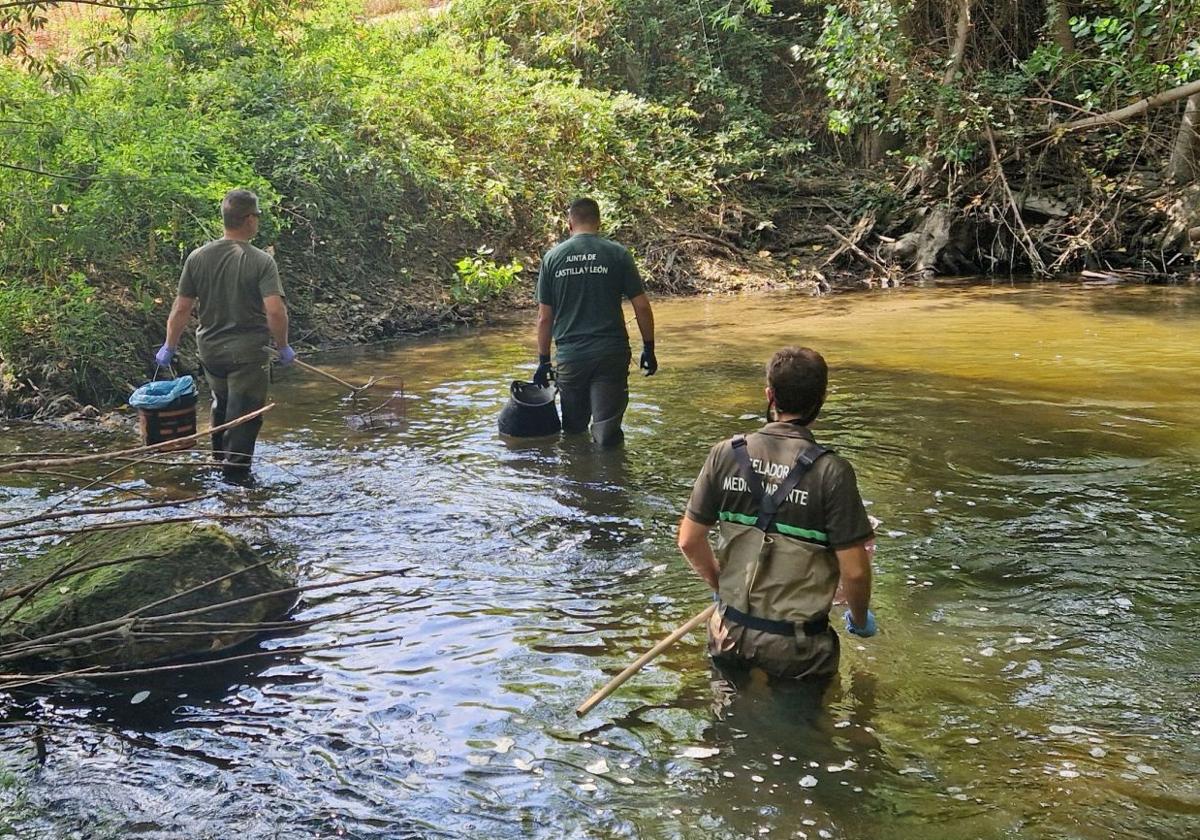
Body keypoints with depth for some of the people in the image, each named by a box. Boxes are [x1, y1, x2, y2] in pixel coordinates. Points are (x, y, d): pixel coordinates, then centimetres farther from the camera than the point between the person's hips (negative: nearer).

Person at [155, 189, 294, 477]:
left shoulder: (197, 258, -3)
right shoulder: (261, 261, -16)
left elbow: (181, 309, -1)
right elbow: (275, 311, -24)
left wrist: (169, 347, 10)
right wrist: (283, 347, -9)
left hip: (209, 349, 5)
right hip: (248, 353, -5)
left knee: (221, 402, 27)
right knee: (244, 411, 6)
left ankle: (218, 454, 42)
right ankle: (235, 466, 10)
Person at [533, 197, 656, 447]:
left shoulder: (552, 258, 4)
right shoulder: (617, 254, -1)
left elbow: (544, 317, 5)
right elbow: (641, 305, -1)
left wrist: (543, 360, 12)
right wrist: (649, 347, 9)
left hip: (569, 356, 2)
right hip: (611, 354, -1)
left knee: (573, 431, 16)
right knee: (607, 433, -3)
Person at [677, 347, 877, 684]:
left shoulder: (726, 454, -5)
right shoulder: (832, 472, -15)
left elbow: (689, 541, 2)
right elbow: (854, 570, -12)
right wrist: (860, 620, 9)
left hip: (732, 634, 4)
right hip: (796, 645, -3)